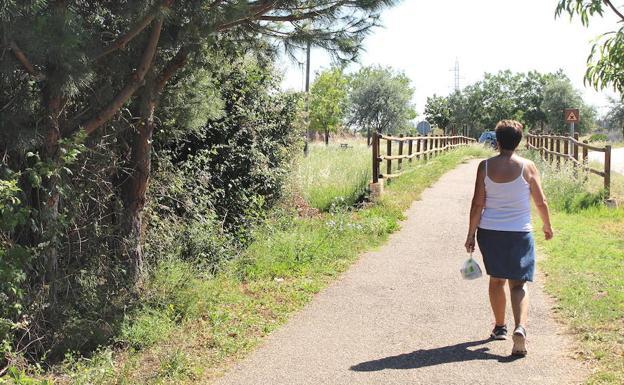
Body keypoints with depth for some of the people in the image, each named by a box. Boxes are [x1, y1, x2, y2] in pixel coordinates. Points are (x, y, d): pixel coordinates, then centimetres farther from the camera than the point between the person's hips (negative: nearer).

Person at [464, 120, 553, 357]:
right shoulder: (527, 167, -6)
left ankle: (499, 327, 31)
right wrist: (547, 226, 18)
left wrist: (471, 234, 5)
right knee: (518, 284, 2)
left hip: (489, 231, 2)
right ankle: (520, 327, -20)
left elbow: (477, 204, -3)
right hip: (519, 232, -2)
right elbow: (541, 202, 0)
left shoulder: (485, 166, -3)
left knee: (496, 280, 18)